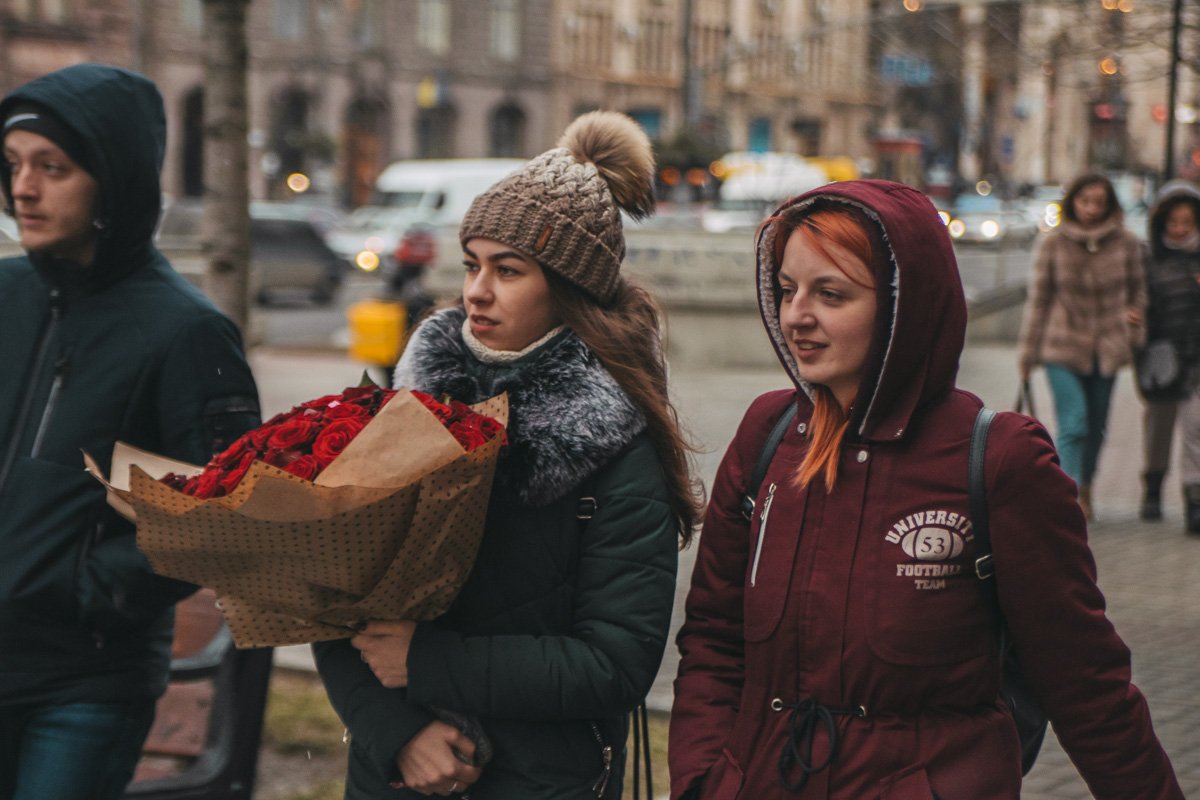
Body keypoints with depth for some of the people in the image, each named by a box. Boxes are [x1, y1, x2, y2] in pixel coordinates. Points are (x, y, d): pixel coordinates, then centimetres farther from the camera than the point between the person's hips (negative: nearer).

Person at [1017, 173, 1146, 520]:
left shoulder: (1125, 243, -1)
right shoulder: (1053, 244, -5)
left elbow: (1137, 290, 13)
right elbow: (1038, 299, 1)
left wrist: (1135, 330, 4)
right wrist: (1028, 352, 4)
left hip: (1106, 348, 2)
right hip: (1062, 347, -2)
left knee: (1096, 426, 12)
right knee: (1073, 424, -14)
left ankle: (1084, 484, 34)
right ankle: (1073, 496, -17)